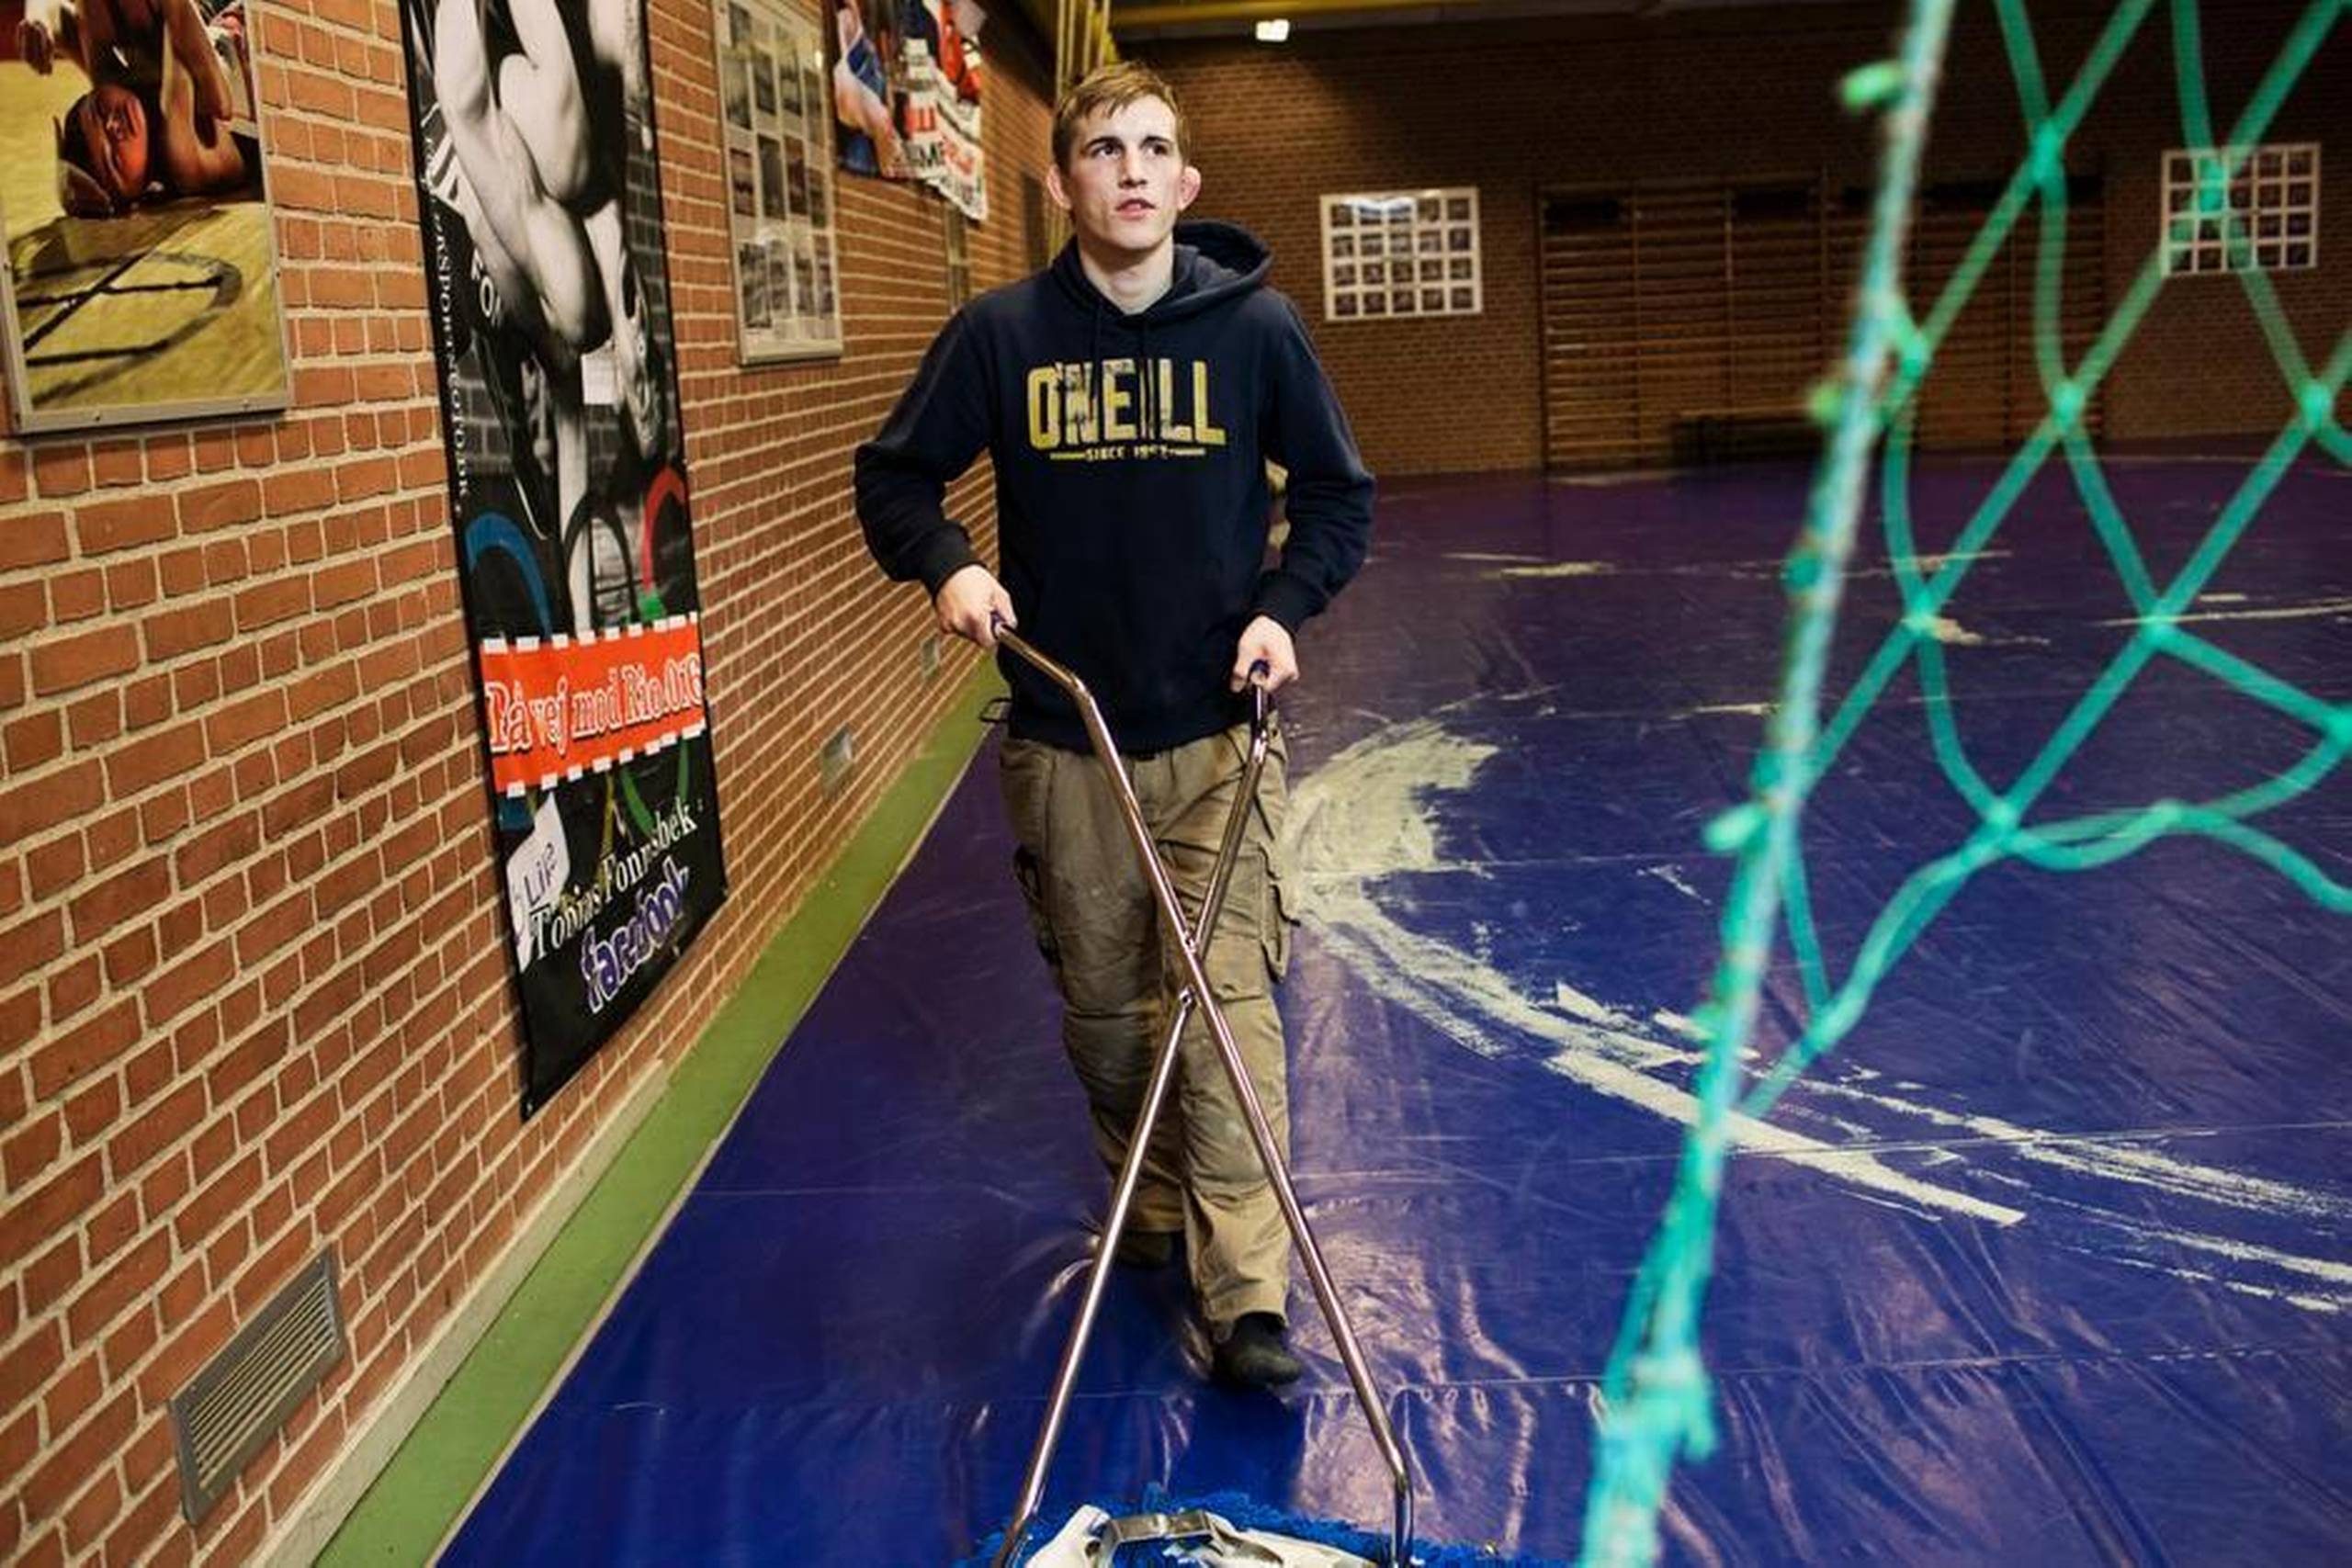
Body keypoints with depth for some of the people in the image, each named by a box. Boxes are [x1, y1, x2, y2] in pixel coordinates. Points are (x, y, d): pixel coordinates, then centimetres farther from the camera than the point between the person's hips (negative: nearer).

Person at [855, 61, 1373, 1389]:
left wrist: (1284, 608, -10)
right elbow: (894, 478, 7)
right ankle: (1152, 1215, 35)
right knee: (1103, 1007, 12)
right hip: (1064, 741, 2)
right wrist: (947, 566, -13)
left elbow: (1340, 496, 7)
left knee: (1229, 999, -8)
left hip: (1217, 730, -1)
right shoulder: (1003, 334, -2)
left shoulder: (1256, 326, -3)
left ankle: (1247, 1296, -3)